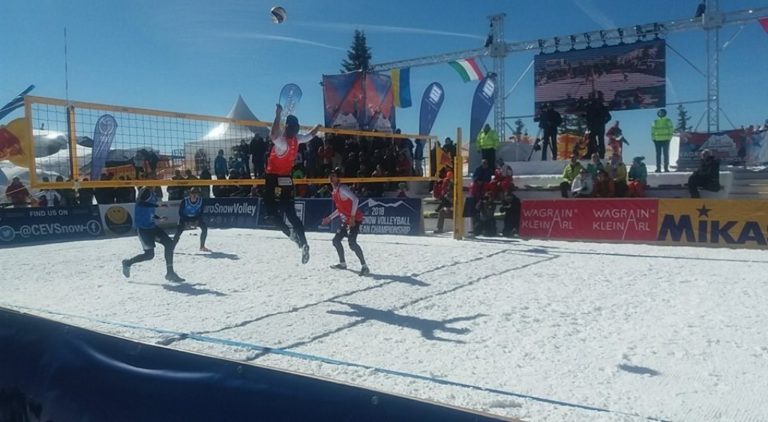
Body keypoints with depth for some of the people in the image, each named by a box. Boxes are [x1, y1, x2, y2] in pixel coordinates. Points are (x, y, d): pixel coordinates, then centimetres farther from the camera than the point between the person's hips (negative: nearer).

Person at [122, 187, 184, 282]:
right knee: (149, 254, -5)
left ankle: (170, 273, 8)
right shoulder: (145, 191, -13)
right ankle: (128, 263, 21)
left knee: (169, 243, 1)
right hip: (143, 227, -8)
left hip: (151, 226, 9)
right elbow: (140, 202, -33)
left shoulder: (153, 194, 11)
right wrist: (158, 205, -33)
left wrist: (158, 218, 13)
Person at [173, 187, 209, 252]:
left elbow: (201, 212, -5)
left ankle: (202, 247, -3)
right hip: (185, 218, -3)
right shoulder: (185, 201, -23)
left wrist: (197, 220, -18)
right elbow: (180, 213, -15)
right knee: (178, 232, -17)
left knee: (204, 228, -15)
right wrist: (186, 222, -22)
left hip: (196, 218, 3)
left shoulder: (201, 200, -16)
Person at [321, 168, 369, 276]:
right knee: (336, 240, 15)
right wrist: (329, 218, 23)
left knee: (352, 243, -22)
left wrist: (352, 217, -29)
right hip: (346, 221, 10)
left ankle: (364, 266, -16)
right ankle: (342, 264, 31)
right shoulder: (334, 192, 13)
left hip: (355, 219, -10)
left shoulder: (342, 188, -14)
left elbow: (355, 199, -26)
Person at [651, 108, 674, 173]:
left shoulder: (655, 122, 0)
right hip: (666, 139, 0)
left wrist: (653, 138, 4)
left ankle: (658, 168, -1)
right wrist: (669, 137, 4)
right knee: (666, 154, 4)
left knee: (658, 154, 4)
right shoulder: (668, 121, -1)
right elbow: (671, 130, -3)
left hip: (657, 140, 0)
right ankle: (666, 168, 0)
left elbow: (652, 131, -3)